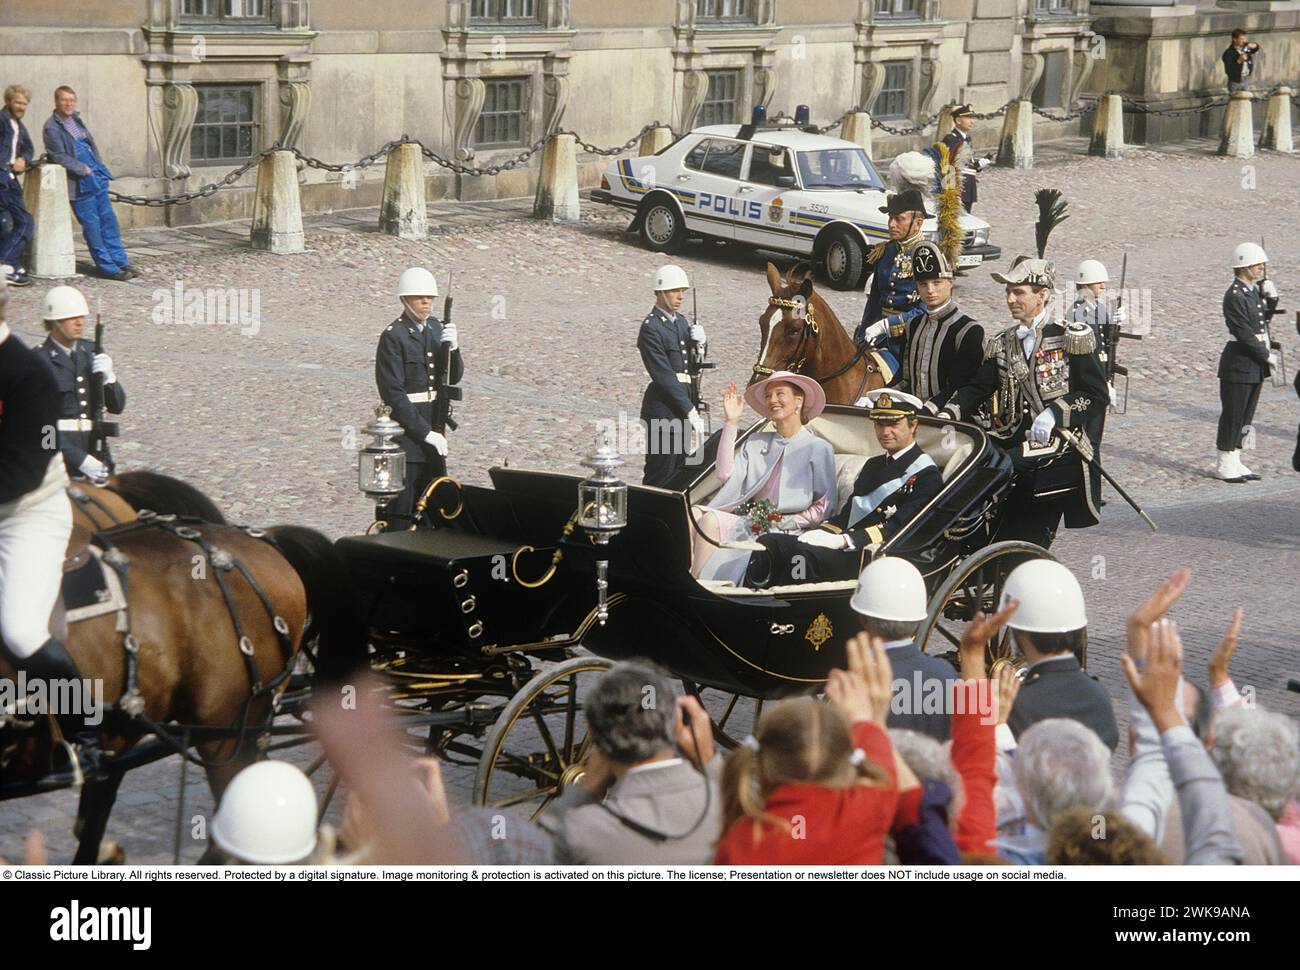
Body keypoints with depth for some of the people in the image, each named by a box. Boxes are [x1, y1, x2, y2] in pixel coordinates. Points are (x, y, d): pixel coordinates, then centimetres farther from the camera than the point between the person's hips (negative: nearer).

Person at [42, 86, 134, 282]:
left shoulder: (76, 119, 12)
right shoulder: (52, 128, -10)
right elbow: (60, 157, -14)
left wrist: (99, 167, 9)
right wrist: (84, 170, -14)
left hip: (97, 177, 7)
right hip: (80, 184, -7)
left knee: (109, 222, 10)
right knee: (92, 227, -3)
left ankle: (120, 261, 16)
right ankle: (109, 268, 2)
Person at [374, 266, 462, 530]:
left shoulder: (437, 329, 9)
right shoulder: (393, 337, -13)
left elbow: (454, 377, 8)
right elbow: (393, 393, -17)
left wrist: (452, 347, -13)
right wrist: (425, 432, -18)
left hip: (432, 427, 7)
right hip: (405, 429, -7)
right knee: (401, 513, -5)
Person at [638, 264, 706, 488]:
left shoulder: (681, 320, 11)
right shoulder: (651, 328, -15)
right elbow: (664, 377, -19)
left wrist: (700, 341, -3)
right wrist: (691, 412, -20)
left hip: (681, 405, 9)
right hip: (662, 408, -9)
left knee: (678, 471, 16)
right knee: (660, 476, -4)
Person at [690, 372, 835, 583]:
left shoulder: (818, 448, 4)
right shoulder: (755, 442, 21)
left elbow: (825, 508, 2)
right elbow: (725, 475, 5)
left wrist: (784, 522, -10)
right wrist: (732, 422, 8)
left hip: (787, 529, -6)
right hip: (749, 520, 6)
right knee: (695, 514, -22)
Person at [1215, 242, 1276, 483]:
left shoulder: (1254, 291, 11)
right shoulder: (1235, 296, -17)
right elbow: (1244, 334, -20)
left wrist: (1271, 299, 6)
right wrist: (1268, 356, -13)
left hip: (1255, 364, 9)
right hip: (1239, 363, -9)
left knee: (1245, 417, 13)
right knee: (1233, 415, -1)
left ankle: (1235, 463, 20)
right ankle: (1225, 466, 7)